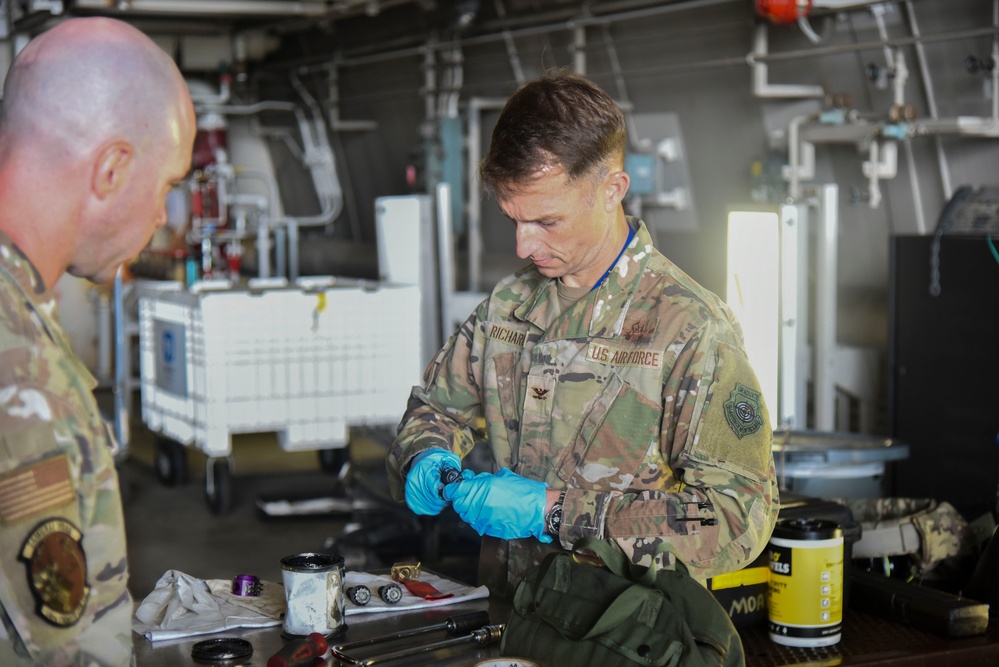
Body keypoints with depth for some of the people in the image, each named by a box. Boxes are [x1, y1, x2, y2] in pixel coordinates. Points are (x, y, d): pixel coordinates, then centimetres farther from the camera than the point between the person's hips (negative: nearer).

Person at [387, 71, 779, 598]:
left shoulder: (690, 327, -10)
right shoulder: (509, 303, 9)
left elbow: (737, 519, -17)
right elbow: (436, 407, 25)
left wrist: (555, 510, -20)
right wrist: (426, 457, 0)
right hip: (507, 617, 5)